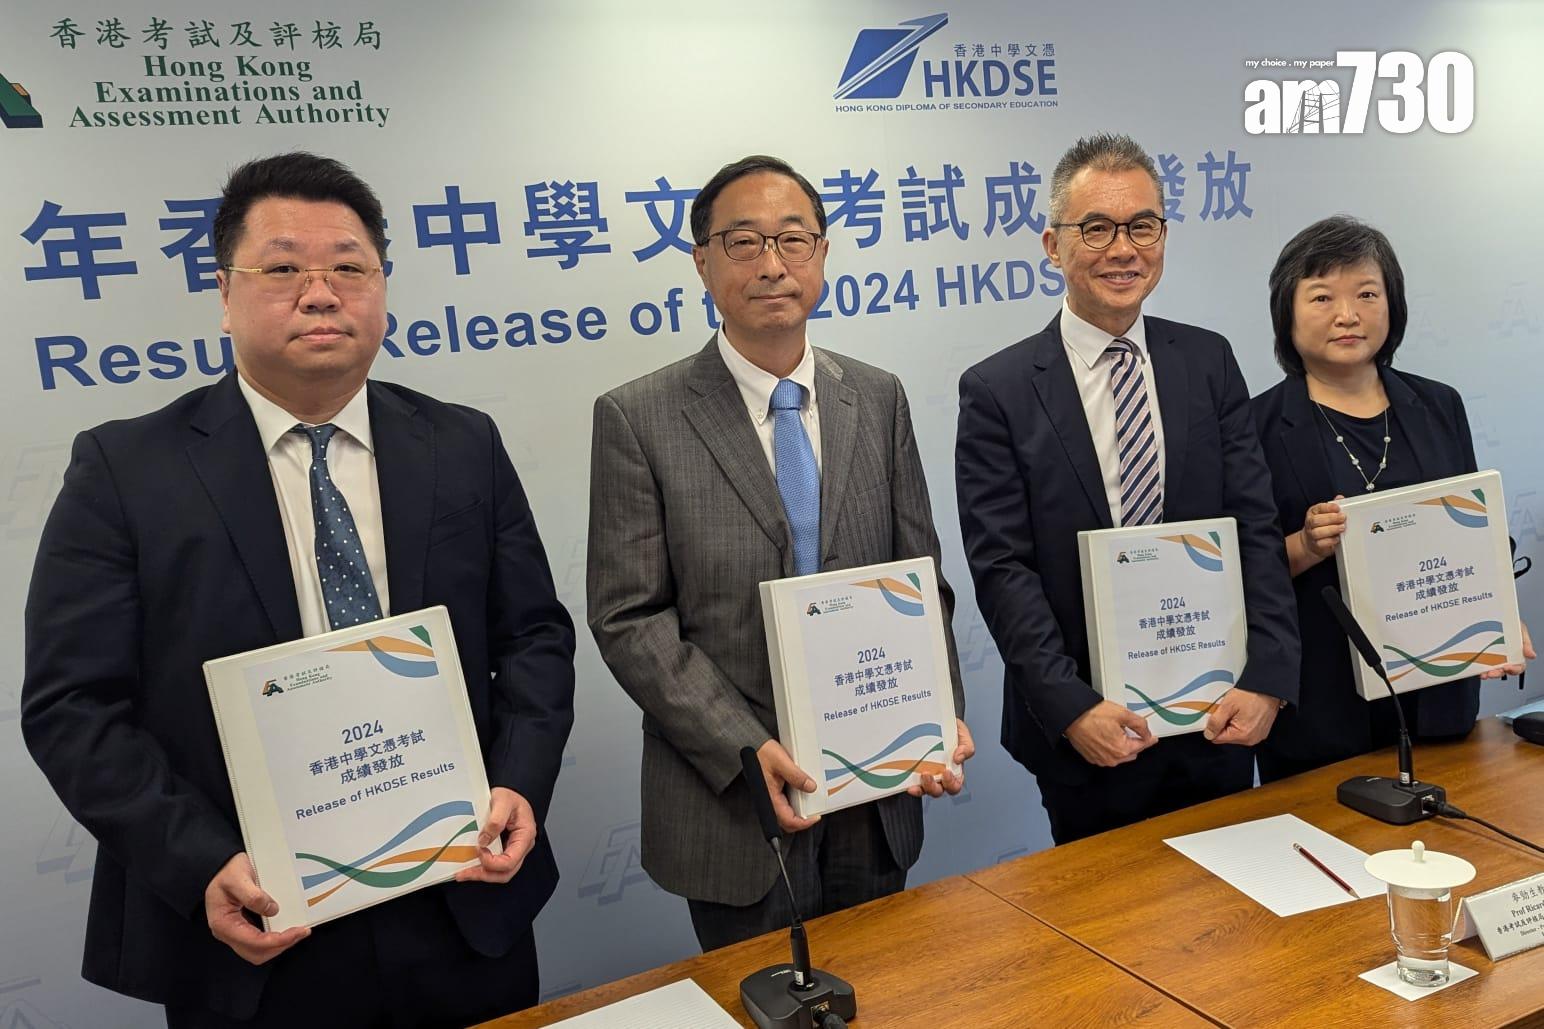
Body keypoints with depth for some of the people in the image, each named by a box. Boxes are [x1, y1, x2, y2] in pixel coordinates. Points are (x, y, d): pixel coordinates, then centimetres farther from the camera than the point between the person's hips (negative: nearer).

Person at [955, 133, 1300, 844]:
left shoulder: (1210, 363, 3)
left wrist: (1267, 678, -11)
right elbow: (1002, 569, -12)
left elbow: (1256, 529, -1)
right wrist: (1072, 708, -19)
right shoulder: (997, 392, -8)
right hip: (1086, 736, -3)